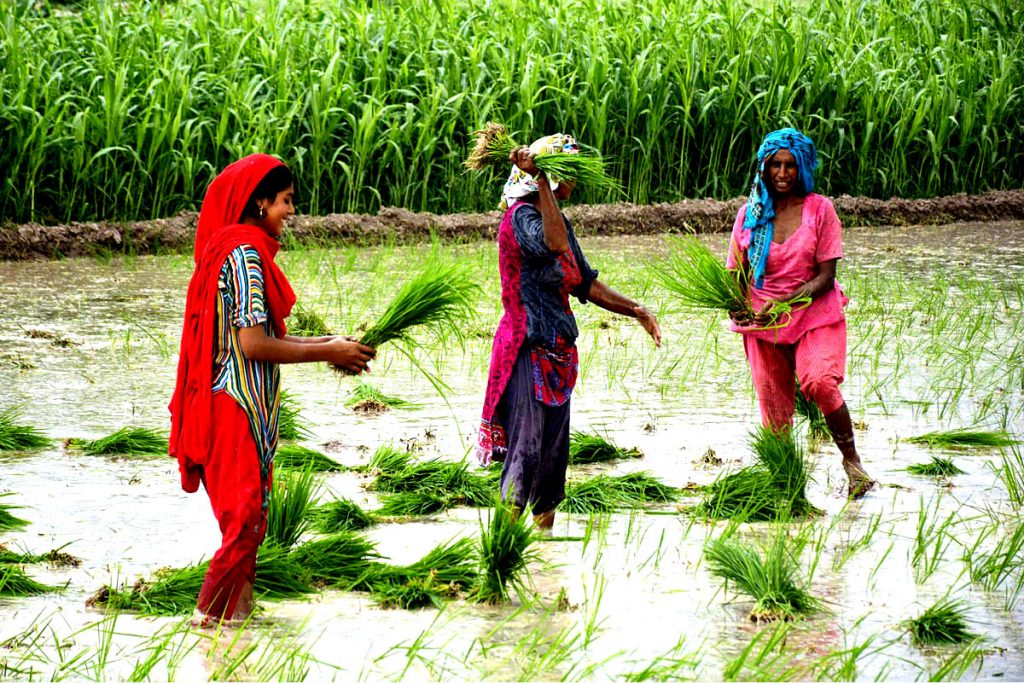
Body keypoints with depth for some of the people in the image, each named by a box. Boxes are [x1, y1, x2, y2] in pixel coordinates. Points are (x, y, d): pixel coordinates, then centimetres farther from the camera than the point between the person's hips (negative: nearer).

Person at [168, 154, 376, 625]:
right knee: (245, 519, -8)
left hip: (241, 404, 10)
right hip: (239, 408, -10)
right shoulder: (244, 254, -16)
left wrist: (326, 344, 14)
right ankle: (214, 619, -2)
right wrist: (328, 353, -12)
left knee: (248, 516, 15)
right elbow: (253, 344, -21)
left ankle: (236, 612, 21)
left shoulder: (239, 249, 14)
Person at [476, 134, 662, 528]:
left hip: (556, 353, 9)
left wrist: (635, 311, 16)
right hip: (528, 350, -9)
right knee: (526, 448, -12)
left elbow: (584, 284, 21)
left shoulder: (558, 218, 15)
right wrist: (541, 180, -32)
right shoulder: (522, 216, -13)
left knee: (554, 450, 10)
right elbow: (555, 244, -35)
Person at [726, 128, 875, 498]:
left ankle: (851, 459, -12)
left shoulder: (819, 209, -2)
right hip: (763, 323, 3)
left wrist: (785, 302, -22)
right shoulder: (750, 213, 4)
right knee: (774, 411, 1)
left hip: (815, 315, -3)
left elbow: (825, 277, -6)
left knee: (818, 381, -27)